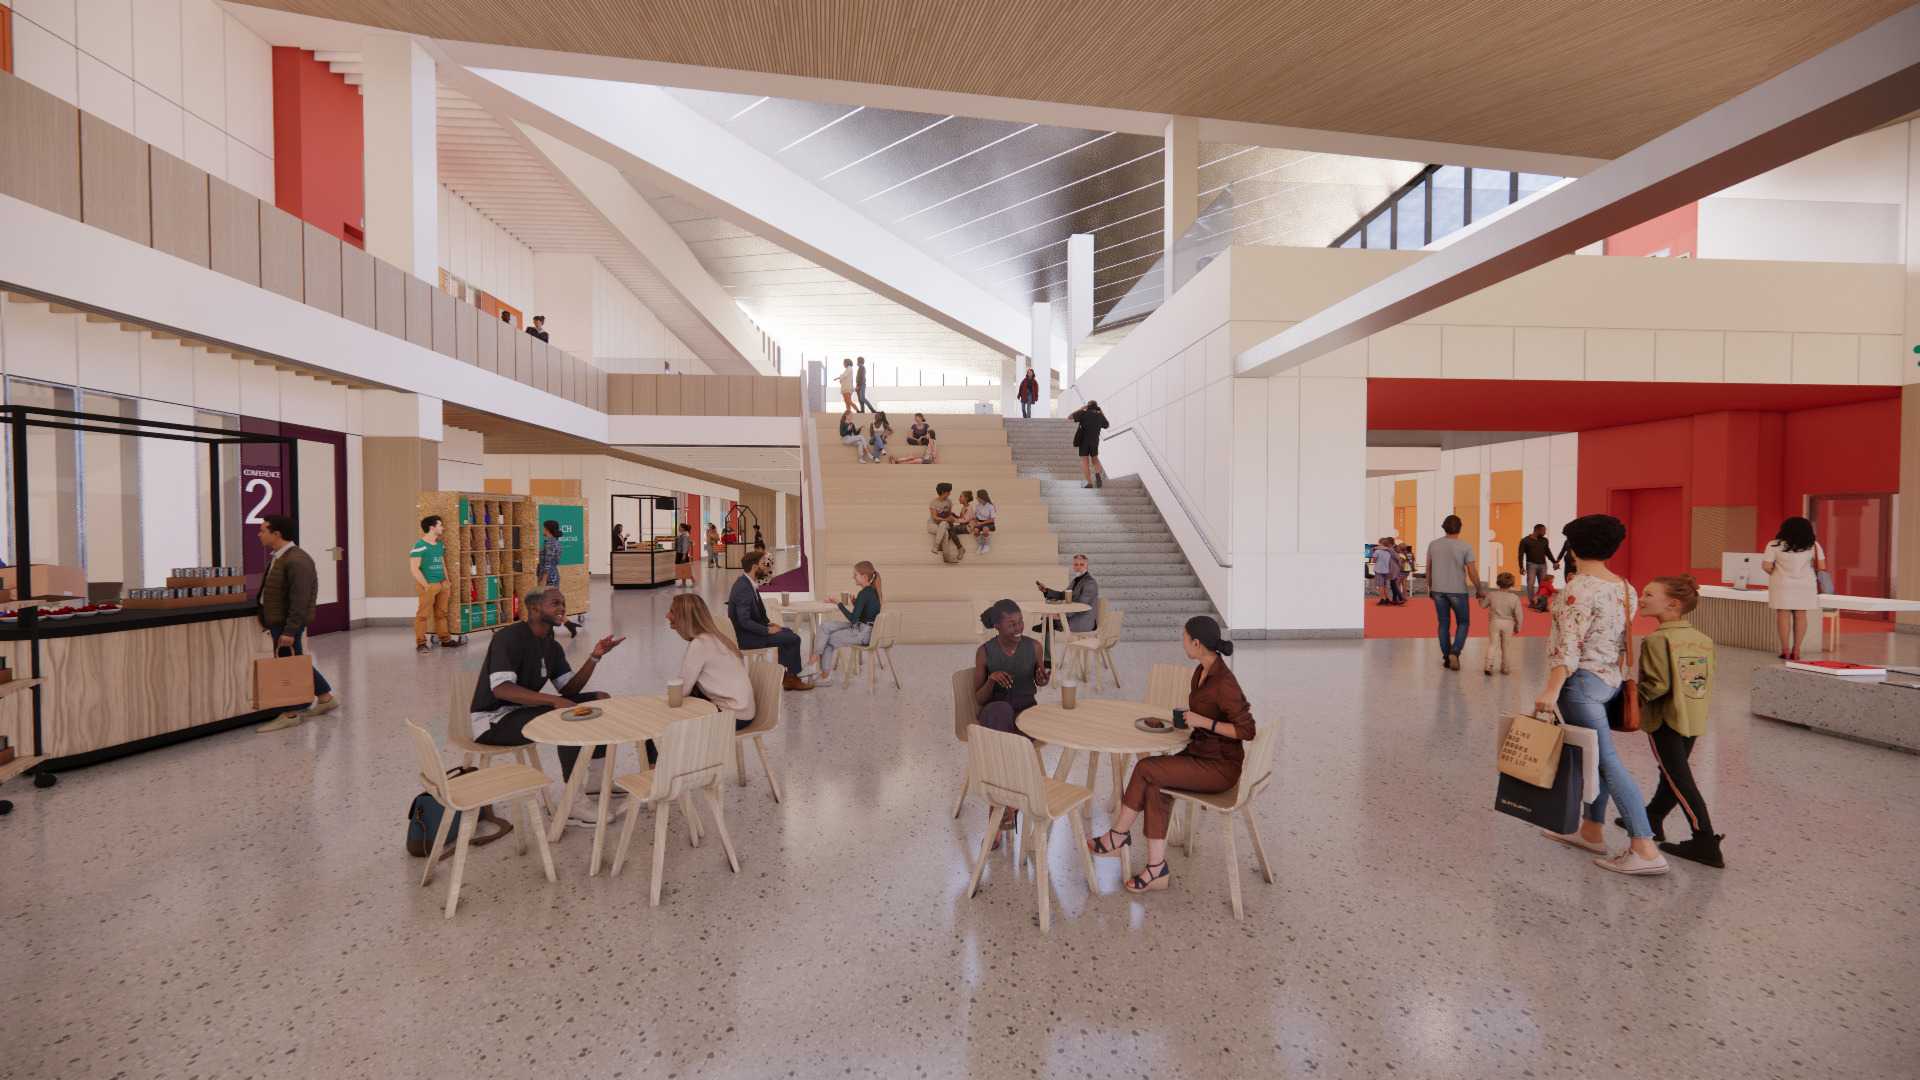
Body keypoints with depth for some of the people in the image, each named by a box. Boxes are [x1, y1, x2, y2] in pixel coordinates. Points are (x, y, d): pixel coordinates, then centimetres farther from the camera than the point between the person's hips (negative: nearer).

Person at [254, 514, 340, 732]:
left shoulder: (296, 561, -19)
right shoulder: (276, 558, 12)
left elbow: (300, 601, -23)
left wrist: (289, 631, -24)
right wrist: (271, 624, 19)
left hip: (288, 624, -10)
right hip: (278, 622, 10)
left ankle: (291, 714, 7)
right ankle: (325, 698, 25)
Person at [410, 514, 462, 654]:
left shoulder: (440, 545, 11)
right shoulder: (420, 546, -14)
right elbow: (414, 568, -16)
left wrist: (446, 581, 12)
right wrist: (426, 585, -16)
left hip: (441, 585, 8)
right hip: (427, 586, -8)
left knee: (441, 614, 15)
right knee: (423, 615, -1)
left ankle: (445, 639, 23)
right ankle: (420, 643, 5)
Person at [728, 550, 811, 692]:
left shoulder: (749, 583, 7)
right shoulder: (743, 587, -23)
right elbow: (744, 621, -27)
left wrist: (769, 623, 5)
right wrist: (768, 630, -18)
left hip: (751, 629, 10)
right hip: (745, 637, -10)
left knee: (788, 632, 15)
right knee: (793, 639, -9)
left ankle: (784, 675, 14)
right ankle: (792, 677, 9)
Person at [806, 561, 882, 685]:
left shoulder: (864, 593, -20)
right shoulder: (872, 591, 9)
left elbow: (853, 619, -21)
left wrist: (839, 604, -14)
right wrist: (855, 602, 4)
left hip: (863, 633, -10)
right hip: (862, 628, 10)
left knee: (828, 640, -1)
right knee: (825, 627, 6)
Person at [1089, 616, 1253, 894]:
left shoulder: (1223, 682, -23)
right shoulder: (1201, 671, 5)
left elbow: (1247, 731, -21)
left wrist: (1204, 722, -23)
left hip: (1220, 767, -8)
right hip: (1199, 754, 8)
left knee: (1145, 768, -17)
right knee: (1155, 787, -14)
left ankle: (1118, 835, 1)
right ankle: (1157, 870, -10)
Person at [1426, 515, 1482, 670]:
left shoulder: (1433, 545, -2)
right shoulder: (1465, 546, -11)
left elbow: (1428, 569, 5)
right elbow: (1472, 573, -12)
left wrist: (1430, 588, 17)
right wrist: (1479, 590, 1)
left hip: (1438, 590, 3)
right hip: (1458, 591, -3)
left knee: (1443, 623, 12)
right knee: (1462, 623, 13)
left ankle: (1446, 657, 16)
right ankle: (1455, 652, -5)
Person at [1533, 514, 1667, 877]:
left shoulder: (1581, 587, -17)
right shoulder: (1625, 588, 9)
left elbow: (1569, 645, -22)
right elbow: (1626, 642, 15)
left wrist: (1551, 690, -23)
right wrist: (1618, 679, 25)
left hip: (1582, 682, -9)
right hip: (1611, 681, 9)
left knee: (1607, 761, -5)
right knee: (1593, 756, 17)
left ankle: (1645, 850, -2)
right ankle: (1591, 832, 28)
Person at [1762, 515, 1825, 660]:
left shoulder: (1775, 545, -7)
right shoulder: (1813, 545, 0)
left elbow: (1766, 566, -10)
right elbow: (1821, 567, -1)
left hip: (1783, 585, -2)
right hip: (1805, 586, 2)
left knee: (1783, 615, 1)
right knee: (1800, 616, 6)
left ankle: (1785, 650, 1)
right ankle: (1796, 651, 7)